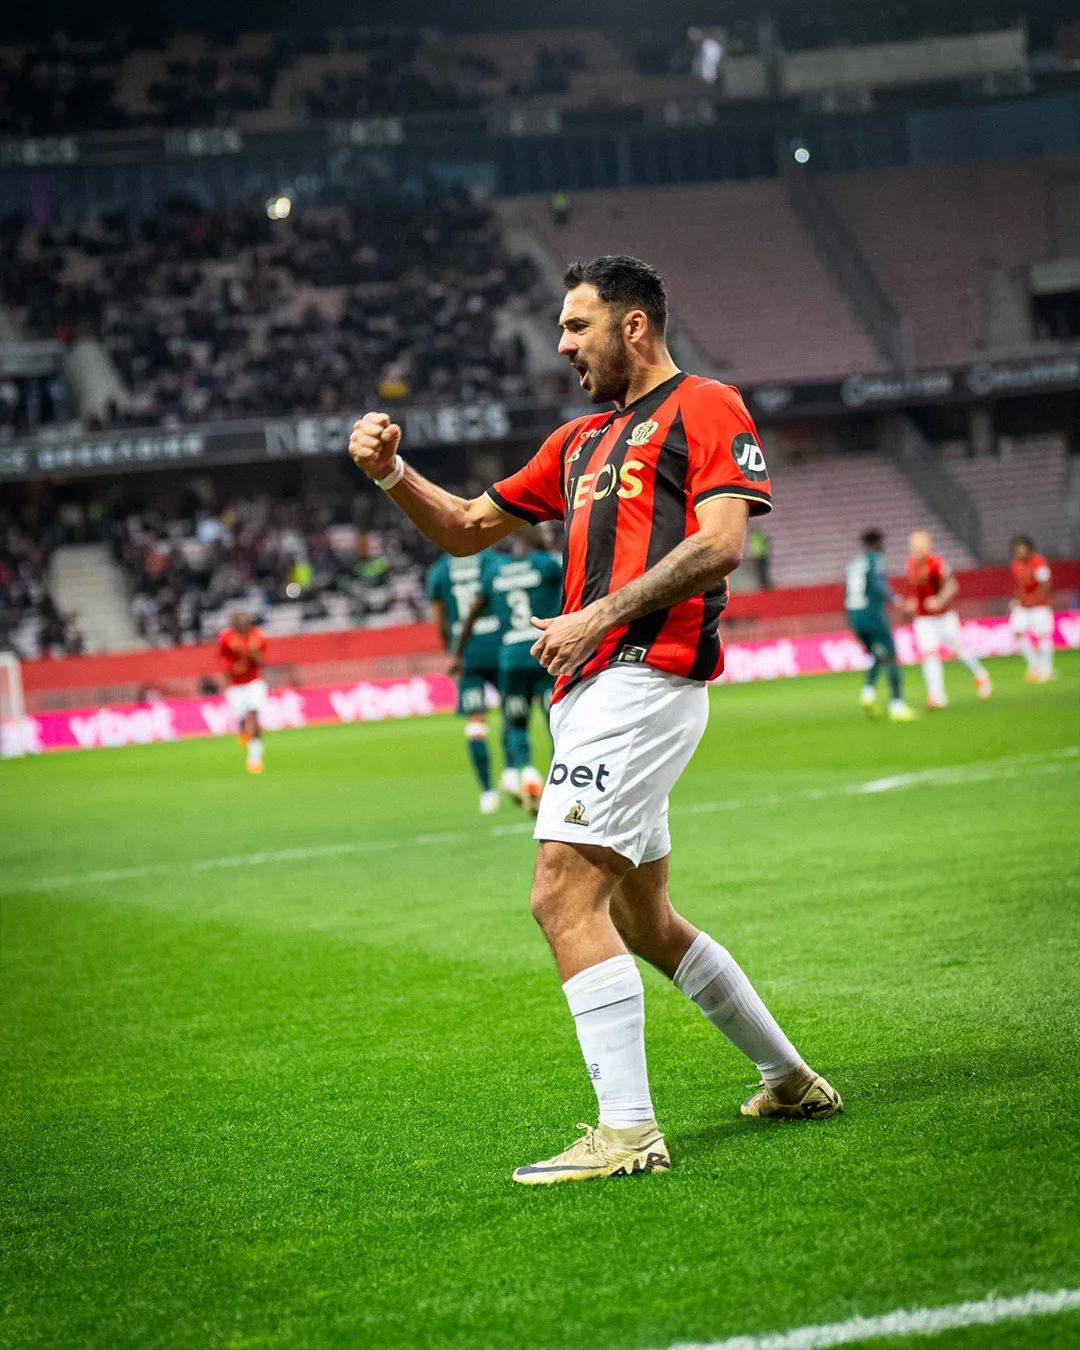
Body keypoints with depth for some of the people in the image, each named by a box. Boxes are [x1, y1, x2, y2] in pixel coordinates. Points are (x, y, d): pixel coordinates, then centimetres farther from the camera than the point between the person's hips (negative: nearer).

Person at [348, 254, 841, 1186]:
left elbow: (719, 543, -13)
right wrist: (392, 472, 10)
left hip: (643, 678, -9)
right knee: (641, 919, 15)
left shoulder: (704, 408, 1)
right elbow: (469, 528, 27)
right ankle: (791, 1080, 28)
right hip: (594, 689, 9)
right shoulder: (581, 442, 25)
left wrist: (601, 615, -17)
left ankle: (628, 1129, -20)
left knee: (564, 897, -18)